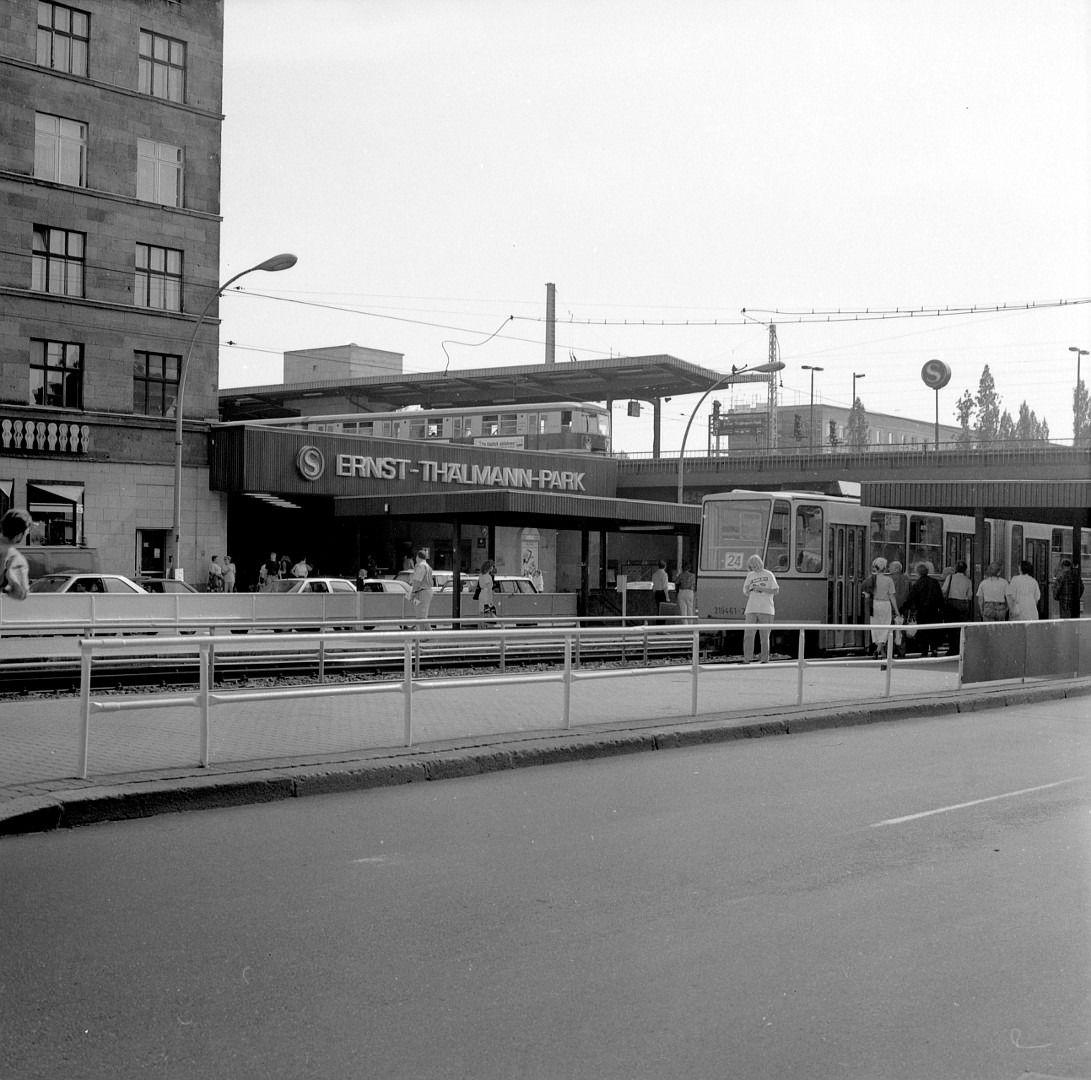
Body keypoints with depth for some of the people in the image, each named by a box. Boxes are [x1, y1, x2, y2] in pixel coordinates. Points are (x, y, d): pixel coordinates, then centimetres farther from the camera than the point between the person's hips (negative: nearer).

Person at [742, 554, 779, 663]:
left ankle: (765, 660, 4)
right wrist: (747, 588, -6)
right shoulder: (750, 576, 13)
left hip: (766, 610, -3)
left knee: (765, 636, 0)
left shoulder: (768, 575, 4)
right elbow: (745, 593, 17)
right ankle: (747, 659, -5)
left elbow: (776, 591, 0)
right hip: (751, 609, 3)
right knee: (748, 634, -6)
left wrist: (761, 588, -11)